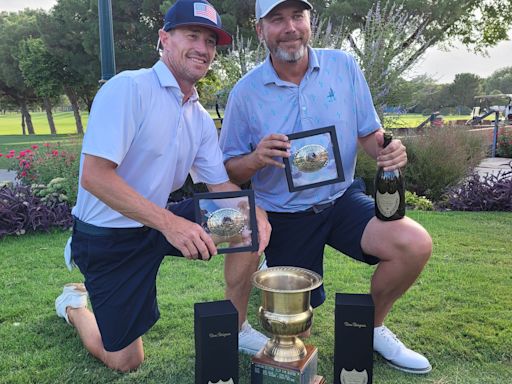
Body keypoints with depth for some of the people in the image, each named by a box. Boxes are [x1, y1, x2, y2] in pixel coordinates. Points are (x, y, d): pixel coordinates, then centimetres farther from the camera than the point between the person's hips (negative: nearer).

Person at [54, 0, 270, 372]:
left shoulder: (201, 118, 3)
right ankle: (75, 304, 33)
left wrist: (254, 210, -21)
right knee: (125, 361, 4)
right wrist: (169, 223, -36)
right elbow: (95, 177, -28)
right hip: (108, 236, -6)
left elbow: (220, 185, 1)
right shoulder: (128, 88, -20)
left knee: (249, 222, -10)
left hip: (163, 222, 7)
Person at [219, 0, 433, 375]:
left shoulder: (343, 66, -5)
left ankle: (373, 328, 6)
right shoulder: (246, 92, -10)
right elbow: (229, 171, -5)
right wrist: (257, 159, -27)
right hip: (284, 215, -1)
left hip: (342, 198, 2)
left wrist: (388, 150, -22)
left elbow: (370, 133, 1)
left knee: (415, 245, -24)